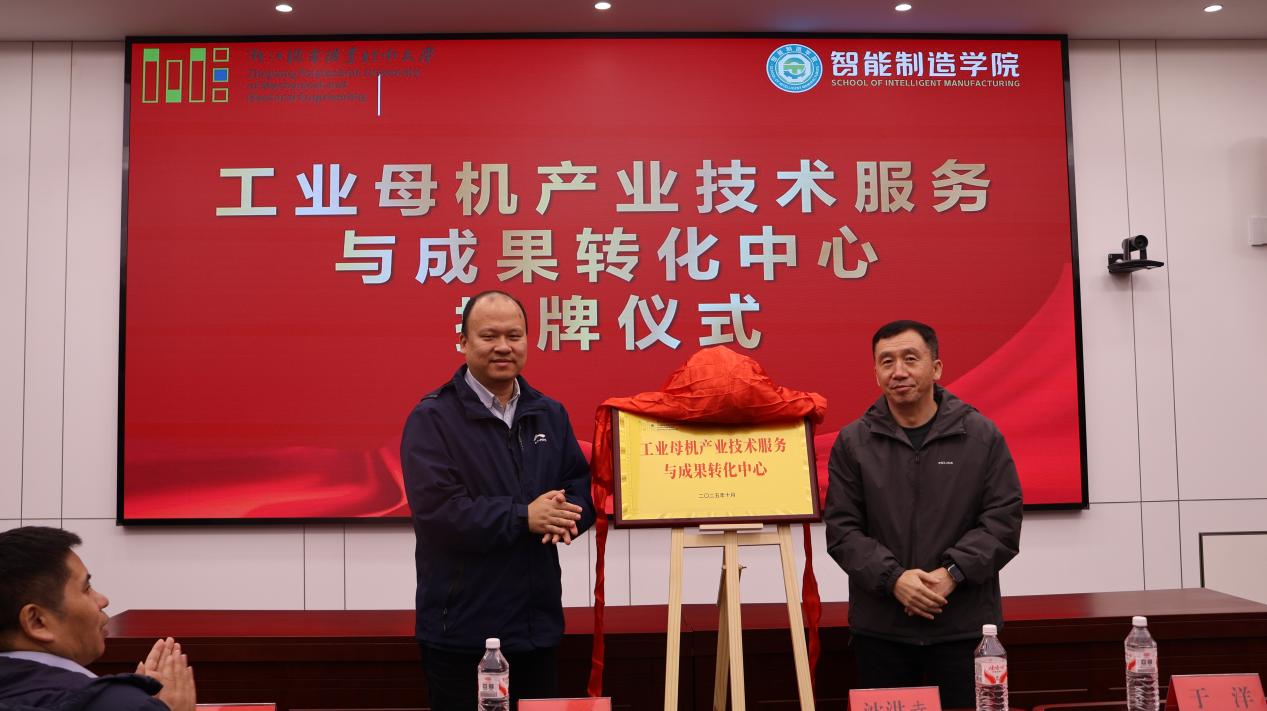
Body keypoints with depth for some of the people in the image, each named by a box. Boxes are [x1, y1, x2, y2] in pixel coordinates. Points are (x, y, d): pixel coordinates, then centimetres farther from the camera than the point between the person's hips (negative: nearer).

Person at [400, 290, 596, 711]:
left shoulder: (550, 415, 10)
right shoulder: (432, 419, -9)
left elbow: (583, 487, 10)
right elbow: (436, 511, -20)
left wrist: (565, 515, -14)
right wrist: (524, 517, -19)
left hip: (538, 623, 6)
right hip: (461, 630, -5)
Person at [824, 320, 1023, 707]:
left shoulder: (981, 436, 2)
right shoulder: (852, 442, 3)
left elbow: (1003, 519, -2)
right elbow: (841, 528, -1)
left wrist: (953, 572, -14)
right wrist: (893, 577, -14)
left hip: (965, 628, 0)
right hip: (880, 629, 1)